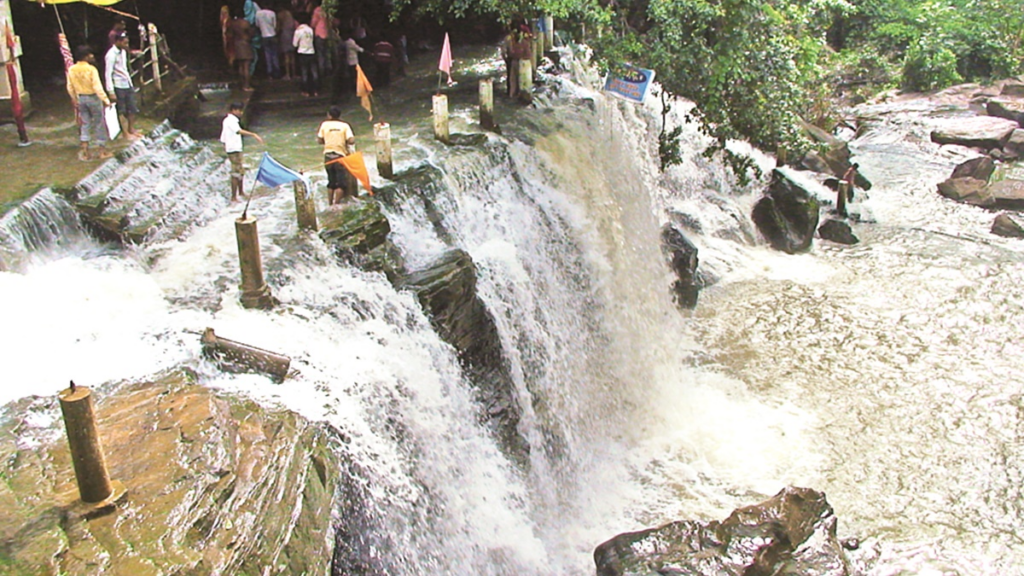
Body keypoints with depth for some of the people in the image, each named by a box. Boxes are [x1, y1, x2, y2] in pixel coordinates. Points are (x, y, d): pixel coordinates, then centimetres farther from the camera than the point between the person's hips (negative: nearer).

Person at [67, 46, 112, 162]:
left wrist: (75, 99, 20)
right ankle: (102, 151, 12)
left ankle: (84, 151, 9)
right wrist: (105, 100, -19)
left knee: (85, 124, 13)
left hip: (81, 98, 5)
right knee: (99, 124, 6)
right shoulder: (91, 69, -19)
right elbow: (97, 87, -22)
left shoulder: (71, 70, -1)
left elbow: (70, 87, 7)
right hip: (93, 97, -5)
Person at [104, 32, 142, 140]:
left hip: (128, 85, 8)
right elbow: (108, 74, -17)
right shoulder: (111, 55, -16)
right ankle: (125, 133, 9)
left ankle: (131, 130, 22)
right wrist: (111, 92, -20)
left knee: (132, 108, 10)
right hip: (118, 86, -8)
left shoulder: (123, 52, 10)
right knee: (121, 111, 2)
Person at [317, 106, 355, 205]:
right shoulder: (344, 126, -3)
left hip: (328, 156, 3)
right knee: (341, 183, 1)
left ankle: (331, 204, 16)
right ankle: (336, 204, -6)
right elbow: (351, 141, -13)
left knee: (331, 182, 14)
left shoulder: (324, 125, 2)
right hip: (340, 156, -3)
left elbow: (320, 140, 5)